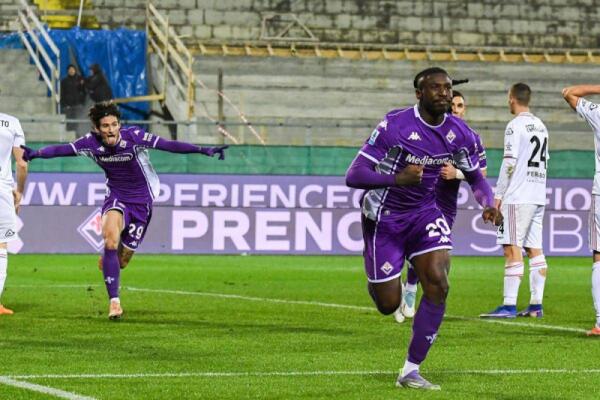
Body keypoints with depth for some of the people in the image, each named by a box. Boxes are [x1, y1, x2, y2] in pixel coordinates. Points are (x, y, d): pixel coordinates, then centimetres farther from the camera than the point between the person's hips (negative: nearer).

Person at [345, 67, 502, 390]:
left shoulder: (460, 133, -6)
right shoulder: (394, 126, -22)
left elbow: (476, 178, 9)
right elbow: (353, 176, -23)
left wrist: (488, 204, -13)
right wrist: (397, 178, -39)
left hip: (425, 212, 4)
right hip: (385, 217, -4)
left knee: (438, 285, -17)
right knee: (388, 305, -1)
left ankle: (410, 372, -6)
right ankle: (376, 280, 41)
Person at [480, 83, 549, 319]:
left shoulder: (515, 126, -9)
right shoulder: (541, 126, 15)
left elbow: (509, 163, -13)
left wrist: (498, 195, -9)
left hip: (518, 196, -8)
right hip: (538, 197, 8)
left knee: (512, 249, -9)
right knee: (535, 249, 8)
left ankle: (509, 305, -13)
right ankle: (536, 305, 8)